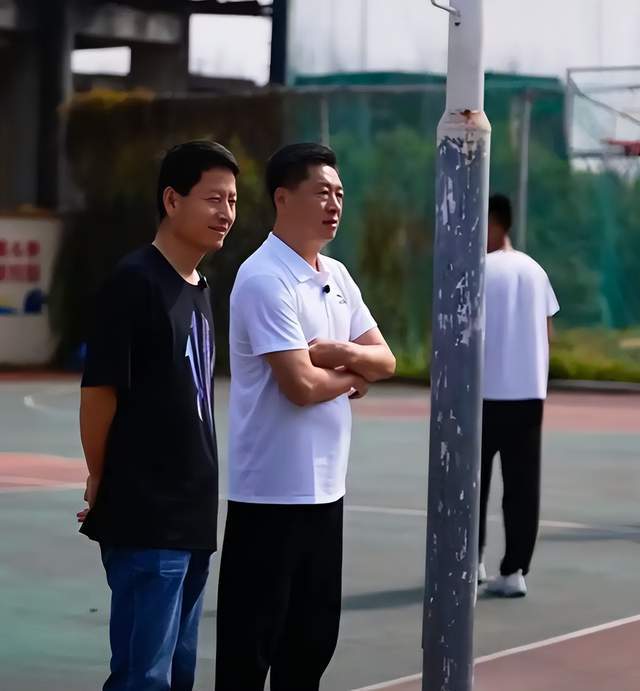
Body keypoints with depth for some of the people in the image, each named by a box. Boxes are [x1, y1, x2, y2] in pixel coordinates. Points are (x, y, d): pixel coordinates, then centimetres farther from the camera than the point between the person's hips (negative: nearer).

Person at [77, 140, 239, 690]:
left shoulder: (200, 290, 13)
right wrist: (104, 483, -3)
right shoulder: (135, 281, -13)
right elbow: (99, 390, -12)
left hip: (194, 517, 8)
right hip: (144, 519, -8)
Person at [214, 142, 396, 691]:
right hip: (272, 491, -9)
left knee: (313, 638, 13)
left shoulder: (336, 276, 13)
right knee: (251, 642, -1)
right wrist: (352, 377, -2)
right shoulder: (265, 279, -15)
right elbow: (301, 385, -22)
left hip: (325, 487, 9)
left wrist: (343, 352, -11)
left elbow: (385, 361, 10)